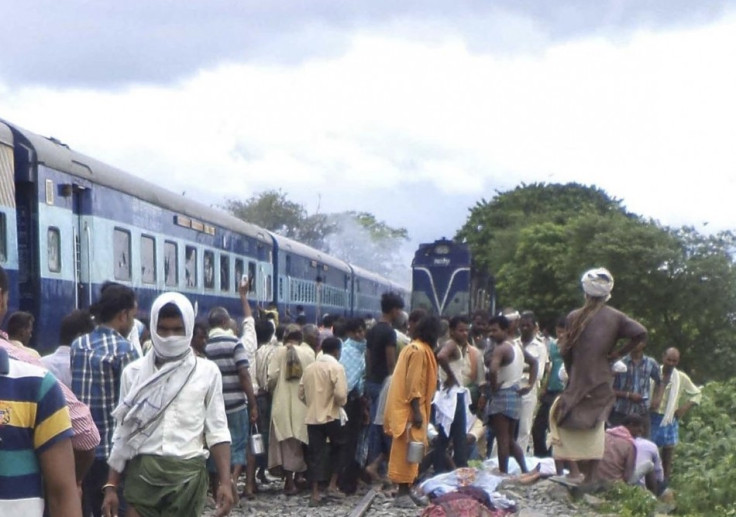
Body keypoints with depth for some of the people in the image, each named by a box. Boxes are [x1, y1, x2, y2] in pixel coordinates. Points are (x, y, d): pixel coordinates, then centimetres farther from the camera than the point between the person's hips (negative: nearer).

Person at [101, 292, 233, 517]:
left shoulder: (207, 372, 2)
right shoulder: (134, 372, 6)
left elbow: (217, 430, 2)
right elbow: (122, 432, 10)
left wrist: (225, 482, -7)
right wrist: (111, 485, 6)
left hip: (187, 473, -1)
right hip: (142, 472, 1)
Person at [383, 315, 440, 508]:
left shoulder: (415, 347, 16)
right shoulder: (419, 350, -15)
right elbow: (414, 383, -20)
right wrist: (416, 411, -21)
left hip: (405, 407, 10)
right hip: (410, 408, -10)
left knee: (407, 450, 13)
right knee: (408, 450, -8)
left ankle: (405, 490, 19)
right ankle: (403, 493, -6)